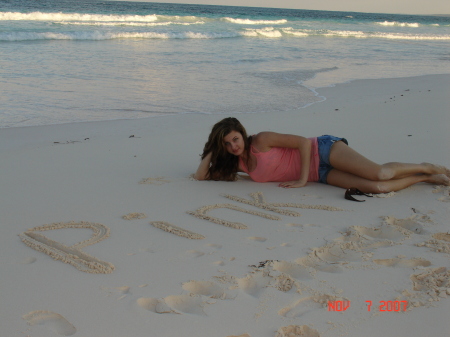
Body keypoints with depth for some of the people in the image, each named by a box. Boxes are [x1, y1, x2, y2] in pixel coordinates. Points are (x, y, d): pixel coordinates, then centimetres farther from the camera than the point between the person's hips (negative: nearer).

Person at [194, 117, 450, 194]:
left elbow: (304, 141, -18)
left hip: (322, 151, -5)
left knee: (380, 173, -23)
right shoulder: (238, 164, 4)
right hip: (321, 174, 5)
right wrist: (213, 150, -6)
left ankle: (427, 168, 7)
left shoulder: (261, 141, -16)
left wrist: (303, 179, -18)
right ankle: (425, 178, 7)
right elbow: (201, 176, 6)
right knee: (376, 188, -15)